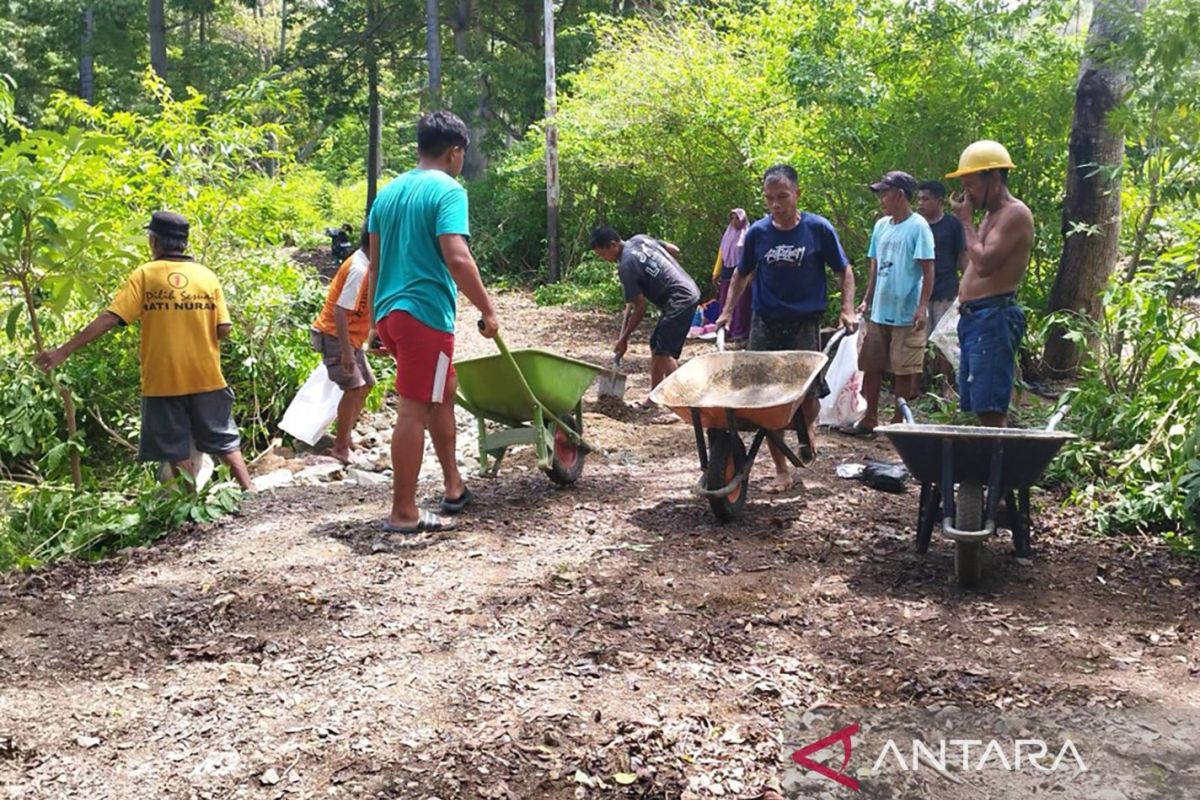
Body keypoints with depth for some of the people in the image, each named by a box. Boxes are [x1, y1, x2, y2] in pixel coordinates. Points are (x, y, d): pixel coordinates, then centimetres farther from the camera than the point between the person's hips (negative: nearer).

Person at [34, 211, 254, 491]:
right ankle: (249, 490, 11)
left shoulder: (144, 275, -4)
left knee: (176, 450, 8)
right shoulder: (207, 275, 1)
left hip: (163, 380, -2)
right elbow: (224, 329, -4)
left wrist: (64, 350, -9)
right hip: (205, 377, 2)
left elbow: (109, 318, -11)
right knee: (224, 440, 14)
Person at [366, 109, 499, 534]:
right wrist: (488, 310, -11)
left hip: (389, 311, 9)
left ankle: (454, 487, 29)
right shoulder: (447, 190, -8)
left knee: (445, 390, 22)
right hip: (425, 312, -8)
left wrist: (377, 321, 24)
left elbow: (375, 263, 18)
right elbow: (457, 258, -20)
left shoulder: (388, 192, 16)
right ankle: (403, 513, 3)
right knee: (414, 410, -4)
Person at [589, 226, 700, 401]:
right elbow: (675, 250, 16)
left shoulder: (626, 266, -17)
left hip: (680, 300, -10)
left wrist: (623, 339, -5)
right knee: (657, 346, 13)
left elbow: (640, 308, -14)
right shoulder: (640, 239, 6)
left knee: (663, 351, -11)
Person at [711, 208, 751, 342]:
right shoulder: (727, 235, 18)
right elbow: (721, 254, 19)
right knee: (725, 303, 7)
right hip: (727, 273, 7)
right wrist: (716, 273, 15)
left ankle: (740, 332, -4)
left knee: (741, 304, -6)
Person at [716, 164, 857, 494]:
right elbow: (742, 274, 16)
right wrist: (728, 312, 13)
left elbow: (844, 270, 4)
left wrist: (848, 310, -6)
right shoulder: (757, 232, 1)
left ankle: (808, 427, 34)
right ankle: (781, 471, 11)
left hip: (805, 324, -2)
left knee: (809, 392, -4)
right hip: (765, 324, 2)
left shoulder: (819, 229, -5)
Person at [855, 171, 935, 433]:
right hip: (879, 311, 7)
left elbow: (928, 269, -11)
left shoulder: (918, 226, -9)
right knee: (870, 365, 9)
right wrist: (866, 300, 14)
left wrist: (922, 307, -17)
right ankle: (870, 418, 19)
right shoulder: (881, 225, 11)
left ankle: (899, 420, 13)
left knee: (903, 370, 2)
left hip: (907, 314, -7)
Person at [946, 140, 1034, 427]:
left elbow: (984, 264, -20)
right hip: (973, 317, 10)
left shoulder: (1015, 213, -9)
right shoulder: (992, 215, 22)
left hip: (993, 318, -10)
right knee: (979, 409, 11)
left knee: (991, 412, -14)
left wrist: (967, 221, -10)